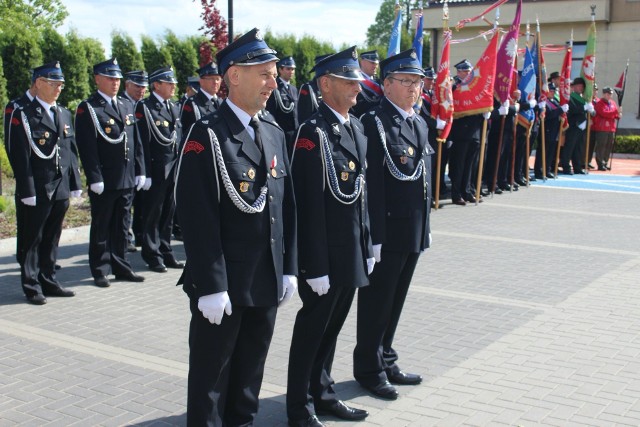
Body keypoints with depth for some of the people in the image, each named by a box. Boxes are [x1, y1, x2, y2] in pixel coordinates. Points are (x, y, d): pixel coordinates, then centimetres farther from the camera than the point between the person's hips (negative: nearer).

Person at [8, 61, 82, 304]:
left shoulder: (65, 115, 13)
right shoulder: (23, 116, -7)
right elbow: (20, 158, -11)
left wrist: (75, 184, 10)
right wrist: (27, 191, -15)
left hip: (60, 191, 6)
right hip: (37, 191, -6)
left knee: (52, 239, 14)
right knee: (32, 240, 4)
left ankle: (48, 281, 25)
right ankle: (31, 286, 14)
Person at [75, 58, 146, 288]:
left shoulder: (127, 106, 14)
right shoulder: (88, 108, -6)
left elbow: (136, 142, 16)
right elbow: (87, 147, -12)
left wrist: (139, 171, 10)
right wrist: (95, 178, -17)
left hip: (127, 180, 6)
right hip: (104, 182, -6)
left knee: (122, 226, 14)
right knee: (101, 227, 5)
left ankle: (121, 267, 23)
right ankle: (100, 271, 14)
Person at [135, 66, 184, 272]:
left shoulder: (174, 107, 14)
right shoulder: (145, 107, -8)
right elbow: (143, 142, -13)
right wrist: (146, 173, -16)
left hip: (174, 169, 6)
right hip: (156, 169, -6)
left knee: (168, 214, 13)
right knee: (153, 215, 3)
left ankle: (166, 253, 23)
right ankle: (153, 256, 13)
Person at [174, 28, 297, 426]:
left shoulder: (275, 132, 9)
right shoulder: (208, 134, -13)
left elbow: (288, 206, 11)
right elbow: (198, 218, -17)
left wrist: (289, 269, 8)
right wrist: (211, 286, -19)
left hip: (268, 281, 6)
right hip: (224, 283, -6)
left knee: (251, 367, 18)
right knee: (212, 371, 8)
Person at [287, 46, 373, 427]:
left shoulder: (356, 127, 10)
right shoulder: (314, 132, -16)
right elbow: (310, 205, -19)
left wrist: (368, 246, 14)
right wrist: (316, 266, -19)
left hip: (353, 252, 8)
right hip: (326, 253, -8)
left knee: (333, 325, 19)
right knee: (313, 327, 6)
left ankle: (323, 392, 35)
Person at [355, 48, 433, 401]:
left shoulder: (419, 123, 13)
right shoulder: (375, 123, -14)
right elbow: (372, 185, -19)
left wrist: (425, 228, 16)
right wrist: (374, 236, -21)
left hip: (414, 232, 8)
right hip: (386, 233, -8)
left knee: (395, 302, 18)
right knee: (376, 303, 6)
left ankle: (386, 361, 33)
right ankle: (369, 369, 21)